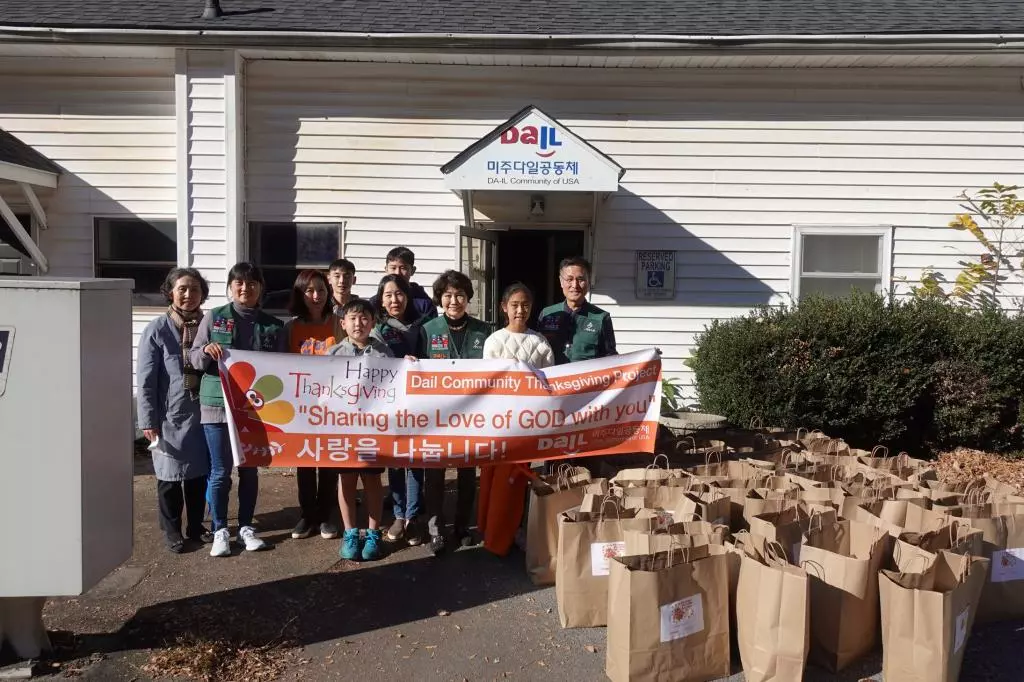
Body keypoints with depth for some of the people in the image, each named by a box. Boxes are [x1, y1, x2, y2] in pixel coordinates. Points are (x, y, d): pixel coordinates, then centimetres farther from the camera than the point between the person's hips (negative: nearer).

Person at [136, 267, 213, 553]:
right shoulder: (157, 330, -6)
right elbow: (146, 380, -6)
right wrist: (148, 420, -9)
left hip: (203, 413, 3)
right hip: (171, 416, -3)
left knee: (200, 472, 12)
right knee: (170, 475, 7)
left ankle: (196, 526, 27)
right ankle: (171, 530, 22)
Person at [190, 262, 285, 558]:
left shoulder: (273, 326, 4)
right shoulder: (214, 318, 1)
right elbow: (194, 359, 5)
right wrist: (206, 351, -18)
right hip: (217, 405, -1)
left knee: (250, 469, 11)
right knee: (220, 472, 4)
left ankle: (246, 527, 26)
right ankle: (220, 530, 18)